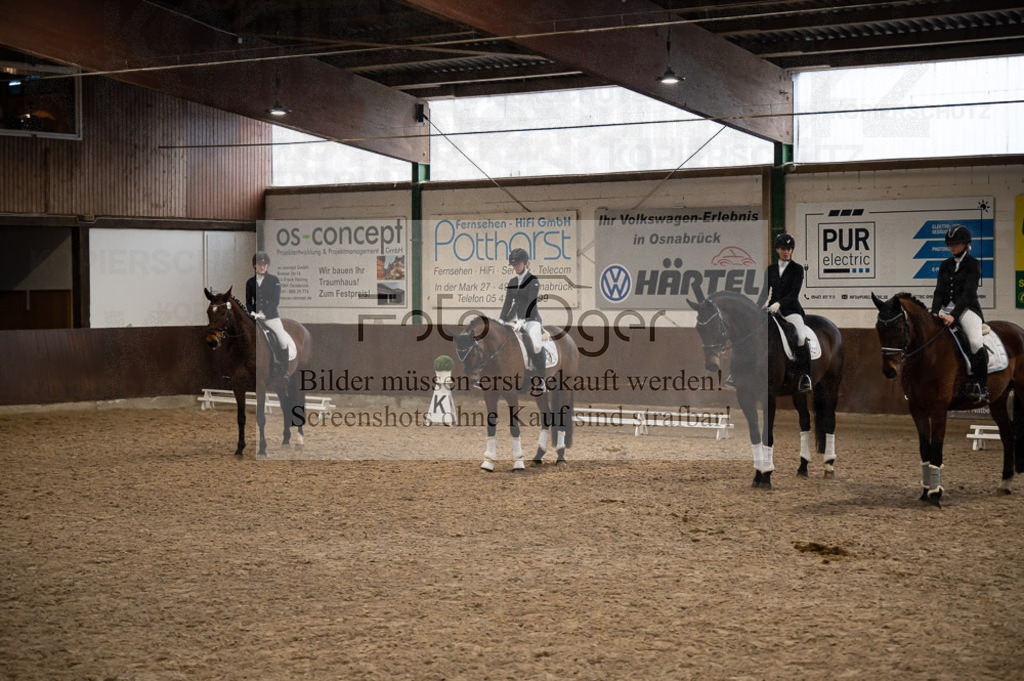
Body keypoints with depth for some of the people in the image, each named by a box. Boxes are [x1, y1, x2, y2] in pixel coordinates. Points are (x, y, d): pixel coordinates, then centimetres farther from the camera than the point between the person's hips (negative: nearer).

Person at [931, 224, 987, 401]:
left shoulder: (973, 264, -4)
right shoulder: (945, 265, 13)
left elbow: (968, 292, -14)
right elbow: (940, 290, 6)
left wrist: (954, 315, -26)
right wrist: (934, 312, -12)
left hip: (968, 309, -6)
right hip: (947, 309, 6)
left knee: (975, 342, -29)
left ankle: (982, 387, -19)